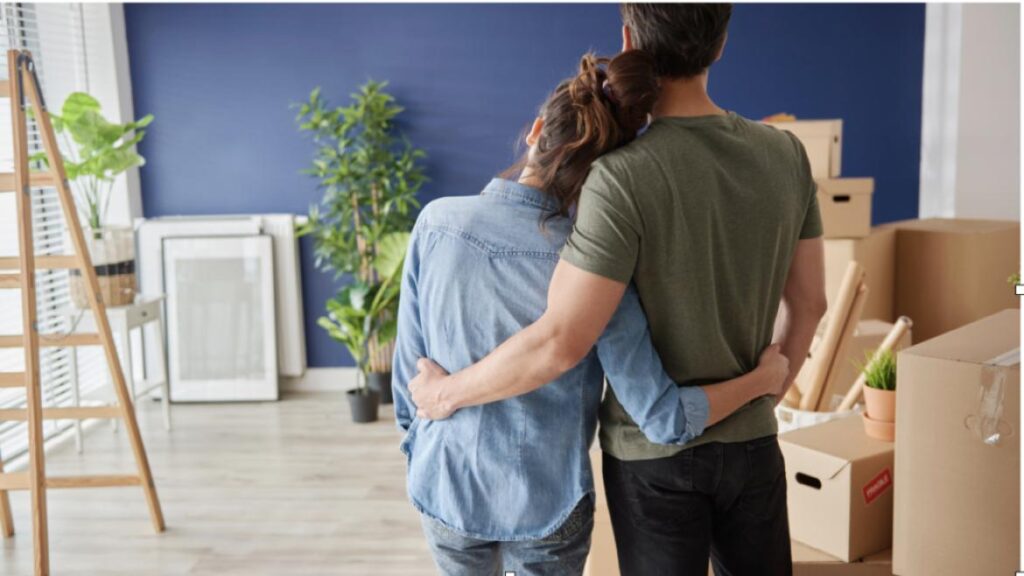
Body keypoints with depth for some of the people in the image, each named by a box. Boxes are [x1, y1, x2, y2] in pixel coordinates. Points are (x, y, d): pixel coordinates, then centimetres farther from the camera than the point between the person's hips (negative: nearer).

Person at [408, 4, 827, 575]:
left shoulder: (625, 177, -23)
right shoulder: (786, 154, -6)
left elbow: (560, 342, -25)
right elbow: (808, 305, 4)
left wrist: (448, 391, -10)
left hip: (653, 449, -4)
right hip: (752, 441, 5)